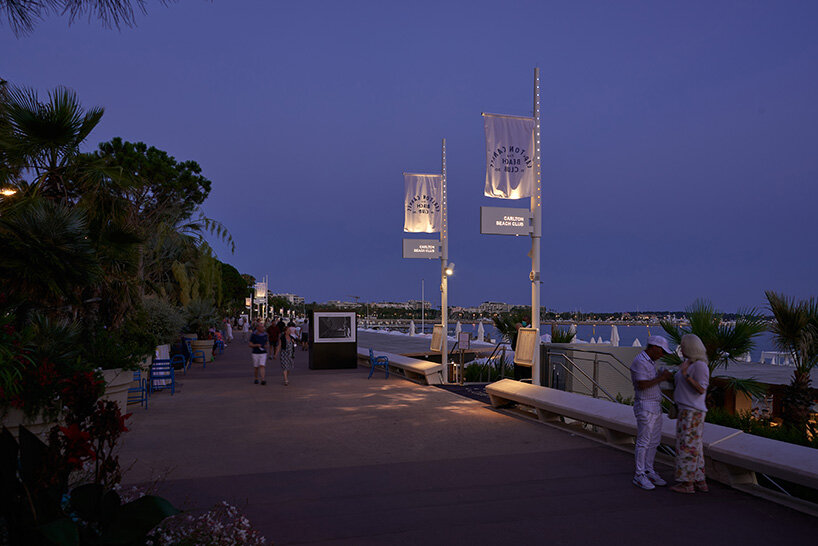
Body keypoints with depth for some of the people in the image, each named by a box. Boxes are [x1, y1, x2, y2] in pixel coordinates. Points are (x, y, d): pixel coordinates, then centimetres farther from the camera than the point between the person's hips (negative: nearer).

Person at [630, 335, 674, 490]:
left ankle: (648, 472, 23)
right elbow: (642, 385, -24)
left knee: (654, 441, 14)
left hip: (655, 407, 10)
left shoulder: (650, 361, 14)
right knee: (643, 441, -3)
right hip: (644, 406, -10)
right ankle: (639, 476, 5)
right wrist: (661, 378, -17)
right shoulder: (639, 361, -18)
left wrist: (662, 375, 3)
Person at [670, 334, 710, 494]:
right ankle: (700, 482, 19)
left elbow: (701, 390, -22)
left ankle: (687, 483, 4)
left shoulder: (700, 365, -16)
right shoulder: (690, 363, 13)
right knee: (694, 448, 13)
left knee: (687, 447, -3)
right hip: (687, 411, 10)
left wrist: (685, 375, -30)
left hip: (692, 413, -10)